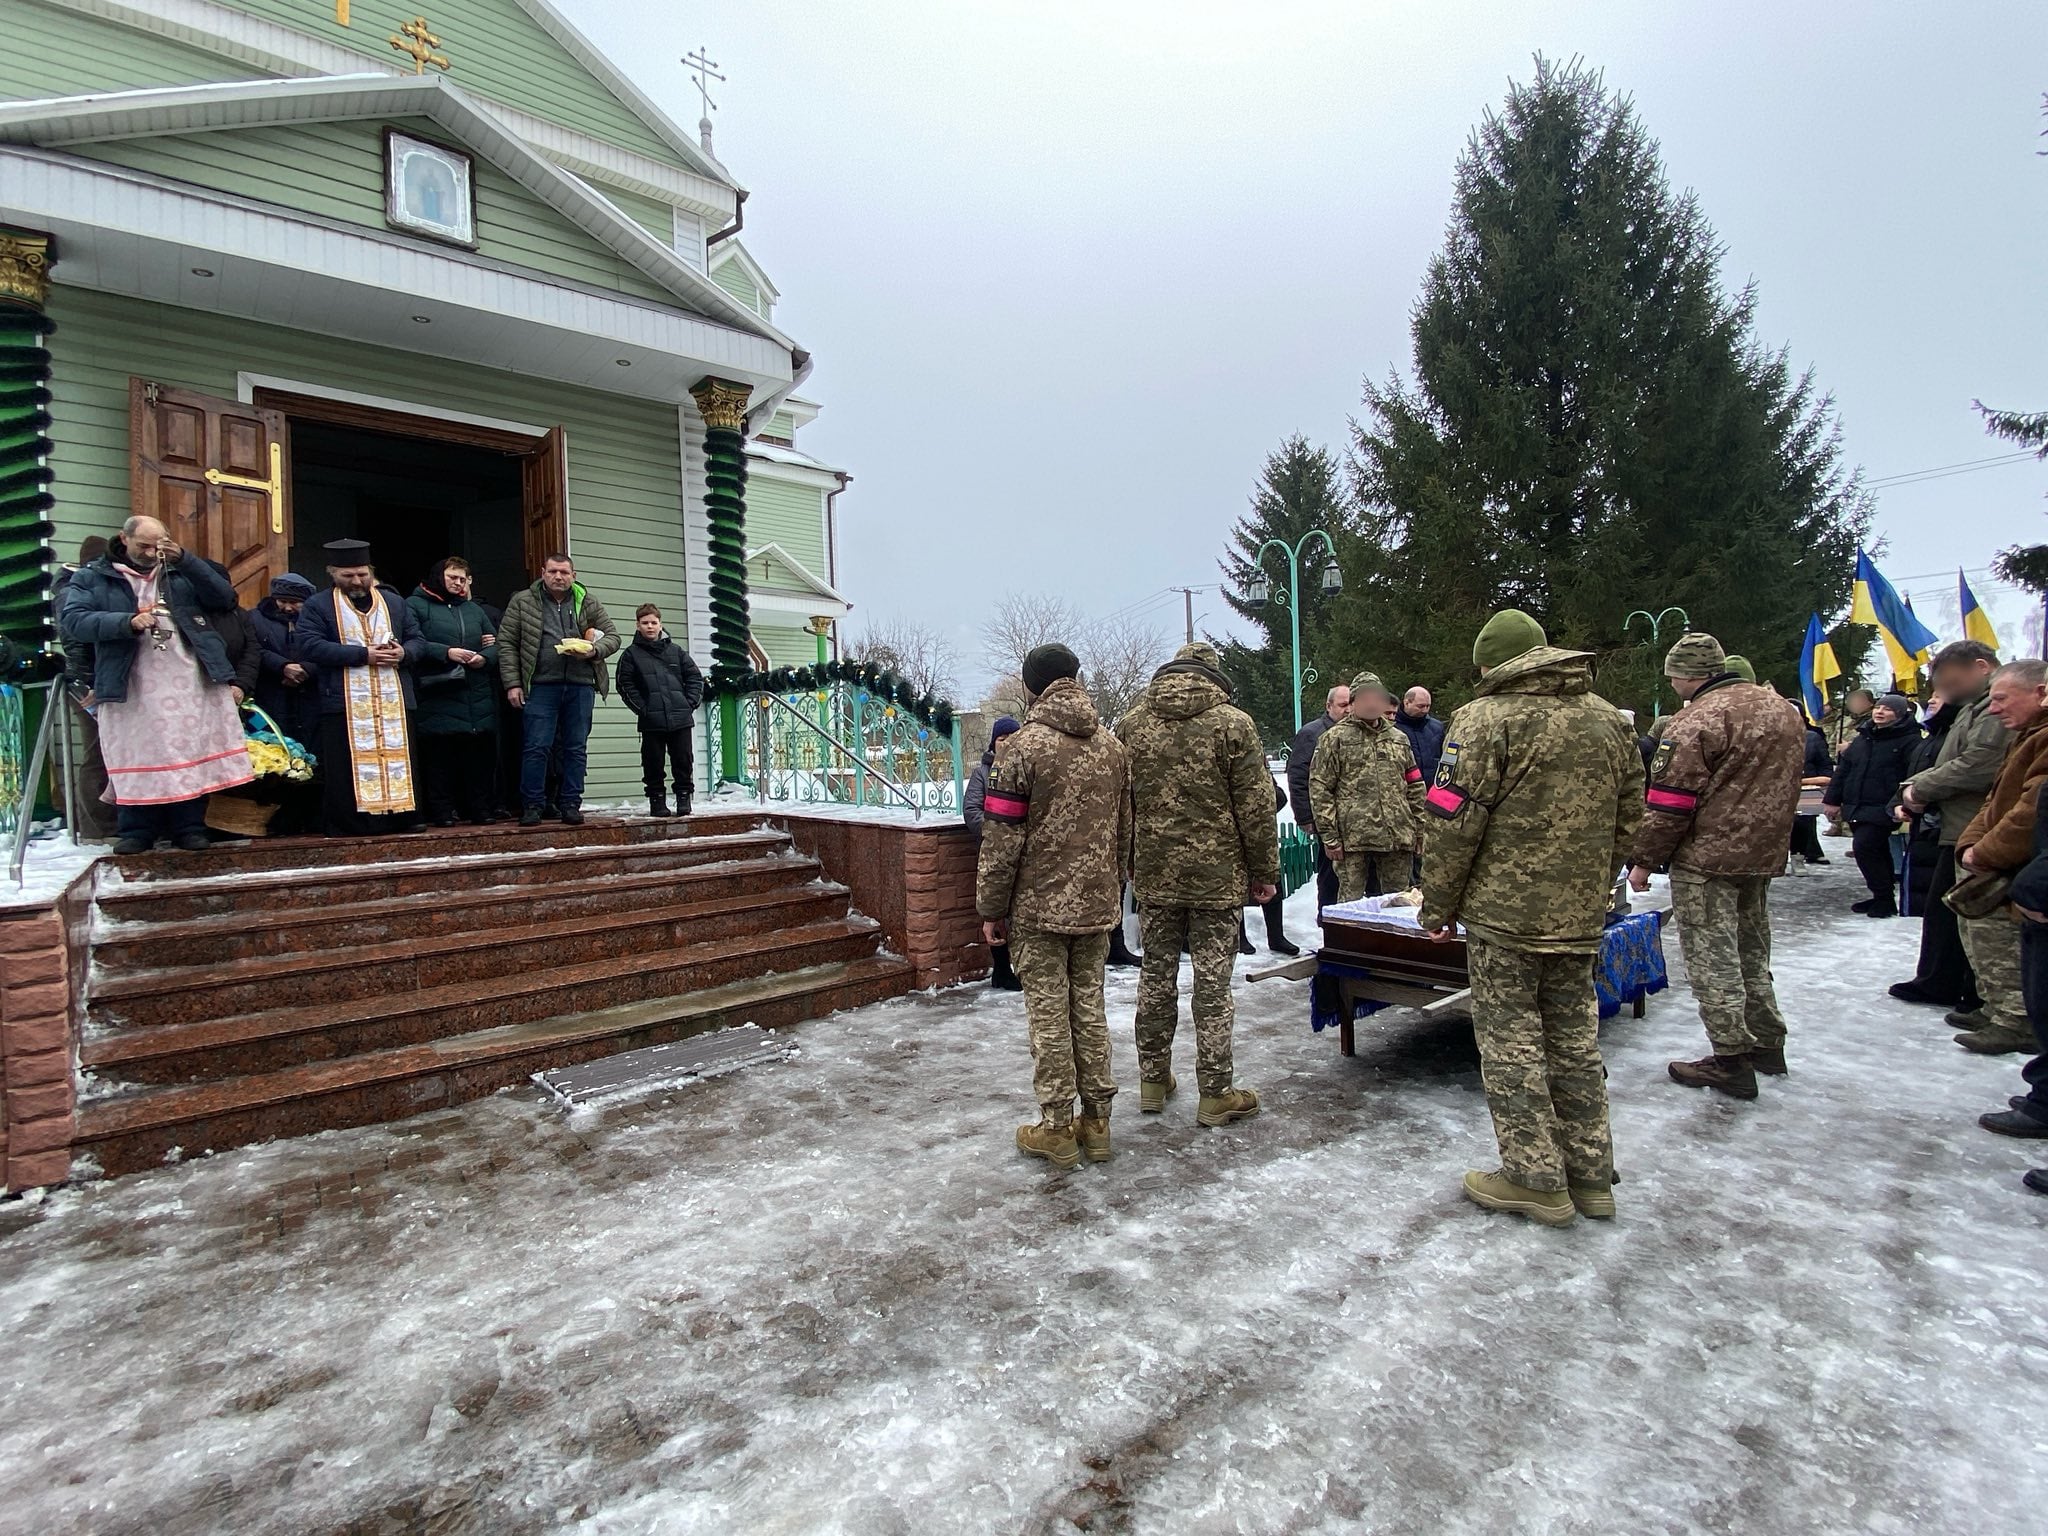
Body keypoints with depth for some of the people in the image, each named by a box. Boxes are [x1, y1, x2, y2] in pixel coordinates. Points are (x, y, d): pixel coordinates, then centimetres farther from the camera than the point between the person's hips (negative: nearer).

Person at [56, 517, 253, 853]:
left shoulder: (181, 572, 15)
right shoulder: (92, 577, 11)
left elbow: (225, 599, 2)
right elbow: (70, 620, -2)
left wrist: (185, 559, -6)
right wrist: (128, 622, -18)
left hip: (191, 682, 1)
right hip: (130, 687, -1)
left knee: (192, 757, 1)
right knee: (137, 761, 2)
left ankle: (190, 827, 9)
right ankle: (137, 831, 13)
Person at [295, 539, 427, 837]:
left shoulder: (395, 602, 16)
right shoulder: (317, 606, 4)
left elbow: (418, 641, 15)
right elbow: (308, 645, -9)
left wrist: (404, 653, -9)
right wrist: (363, 654, -15)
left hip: (394, 701, 3)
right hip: (345, 703, -3)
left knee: (398, 760, 5)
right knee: (346, 767, -2)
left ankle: (403, 816, 11)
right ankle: (346, 824, 4)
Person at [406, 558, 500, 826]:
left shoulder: (473, 609, 23)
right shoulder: (416, 605, 5)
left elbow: (495, 643, 18)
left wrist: (484, 657, -2)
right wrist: (446, 652, -20)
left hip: (478, 696, 5)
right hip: (438, 695, -4)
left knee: (481, 752, 2)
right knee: (440, 754, -4)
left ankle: (481, 809, 10)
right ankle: (442, 811, 3)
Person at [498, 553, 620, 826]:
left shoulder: (588, 604, 13)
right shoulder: (522, 601, 7)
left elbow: (613, 635, 13)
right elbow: (506, 643, 4)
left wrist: (594, 651, -8)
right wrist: (512, 683, -4)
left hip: (580, 687, 2)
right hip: (540, 686, -2)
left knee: (576, 749, 6)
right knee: (536, 748, -3)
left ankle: (571, 804, 14)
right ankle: (532, 806, 6)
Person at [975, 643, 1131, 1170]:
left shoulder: (1025, 747, -11)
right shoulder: (1111, 746, 7)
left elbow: (1002, 839, -11)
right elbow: (1125, 828, 13)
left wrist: (991, 908, -3)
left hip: (1038, 907, -5)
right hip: (1097, 905, 5)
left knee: (1049, 1014, 4)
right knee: (1090, 1009, 14)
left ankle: (1056, 1129, 13)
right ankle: (1096, 1121, 22)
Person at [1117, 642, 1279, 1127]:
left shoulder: (1132, 723, 3)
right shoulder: (1232, 723, -8)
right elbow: (1255, 807, -7)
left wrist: (1127, 865, 18)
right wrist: (1264, 872, 3)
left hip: (1154, 875, 3)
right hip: (1218, 877, -3)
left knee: (1156, 978, 14)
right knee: (1213, 986, 4)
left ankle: (1153, 1081, 26)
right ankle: (1215, 1095, 14)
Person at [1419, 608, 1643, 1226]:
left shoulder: (1484, 719, -12)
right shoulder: (1610, 720, 9)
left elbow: (1453, 824, -14)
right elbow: (1627, 821, 14)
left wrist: (1437, 908, -4)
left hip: (1504, 912, -7)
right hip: (1581, 916, 7)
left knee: (1511, 1038, 5)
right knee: (1574, 1036, 17)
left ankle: (1536, 1178, 14)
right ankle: (1590, 1174, 28)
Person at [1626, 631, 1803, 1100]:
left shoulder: (1699, 720, -17)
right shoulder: (1783, 710, 12)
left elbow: (1669, 801, -18)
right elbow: (1787, 784, 20)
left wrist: (1643, 860, -11)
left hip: (1707, 856, -9)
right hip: (1763, 854, 9)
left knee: (1713, 957, -1)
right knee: (1751, 949, 21)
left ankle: (1731, 1061, 4)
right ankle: (1767, 1044, 31)